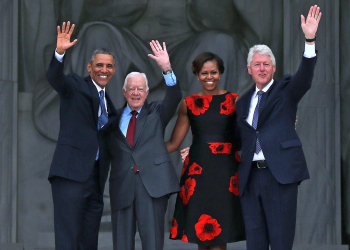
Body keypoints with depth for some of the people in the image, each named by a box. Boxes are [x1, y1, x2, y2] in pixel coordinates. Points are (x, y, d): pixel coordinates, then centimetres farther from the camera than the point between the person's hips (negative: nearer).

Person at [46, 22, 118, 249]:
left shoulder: (108, 102, 21)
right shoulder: (76, 86, 1)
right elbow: (54, 77, -18)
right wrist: (59, 53, -38)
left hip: (96, 178, 7)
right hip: (72, 174, -7)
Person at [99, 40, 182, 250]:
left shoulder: (156, 113, 12)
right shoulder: (114, 119, 14)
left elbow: (175, 97, -5)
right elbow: (107, 152, 13)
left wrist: (167, 68, -18)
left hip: (152, 183, -2)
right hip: (122, 185, 2)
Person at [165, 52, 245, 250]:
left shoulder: (234, 101, 4)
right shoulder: (189, 104, 8)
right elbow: (174, 142, 7)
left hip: (225, 171, -2)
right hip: (197, 170, 2)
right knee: (200, 230, 3)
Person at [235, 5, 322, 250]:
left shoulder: (286, 90, 5)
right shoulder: (243, 103, 18)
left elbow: (305, 76, -14)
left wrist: (310, 40, -28)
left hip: (280, 173, -4)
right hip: (250, 176, 5)